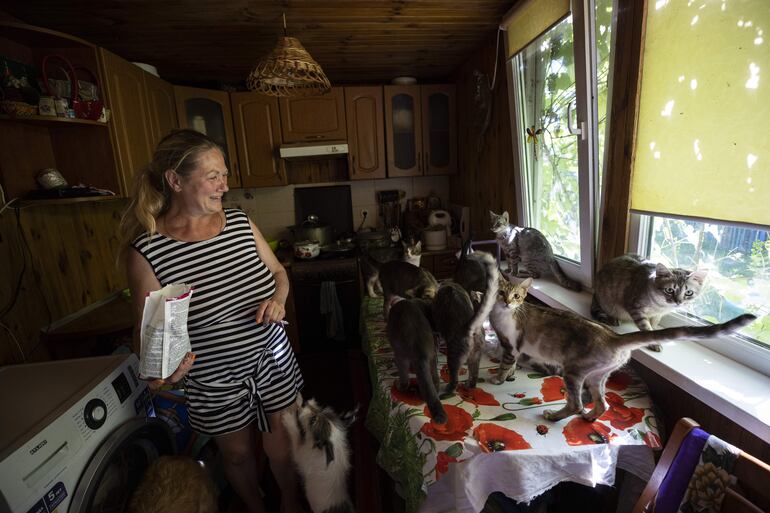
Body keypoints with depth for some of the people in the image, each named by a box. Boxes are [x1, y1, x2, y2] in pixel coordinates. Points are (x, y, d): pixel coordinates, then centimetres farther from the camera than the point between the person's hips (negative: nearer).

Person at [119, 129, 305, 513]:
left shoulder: (240, 222, -7)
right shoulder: (147, 252, -18)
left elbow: (278, 271, 6)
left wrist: (278, 298, -15)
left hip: (273, 362, 3)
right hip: (215, 382, -2)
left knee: (282, 449, 18)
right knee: (238, 454, 23)